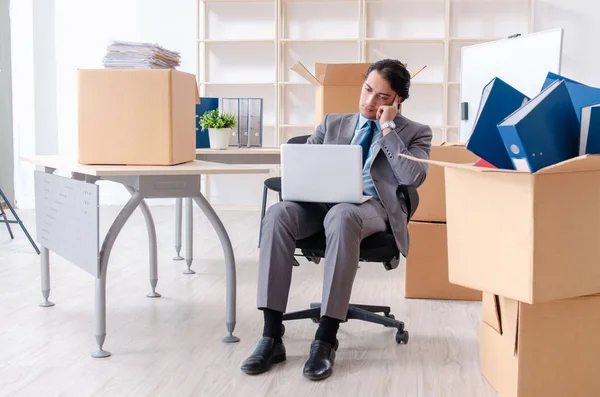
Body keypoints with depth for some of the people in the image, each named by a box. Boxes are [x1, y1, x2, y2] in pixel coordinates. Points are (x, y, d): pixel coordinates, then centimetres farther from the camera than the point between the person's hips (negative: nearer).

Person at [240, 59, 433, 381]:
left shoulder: (415, 133, 12)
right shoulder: (333, 123, 23)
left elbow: (413, 179, -6)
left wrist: (388, 129, -4)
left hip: (374, 206, -3)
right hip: (323, 200, 4)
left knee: (341, 216, -40)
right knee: (278, 214, -31)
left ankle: (325, 340, -36)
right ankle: (271, 337, -30)